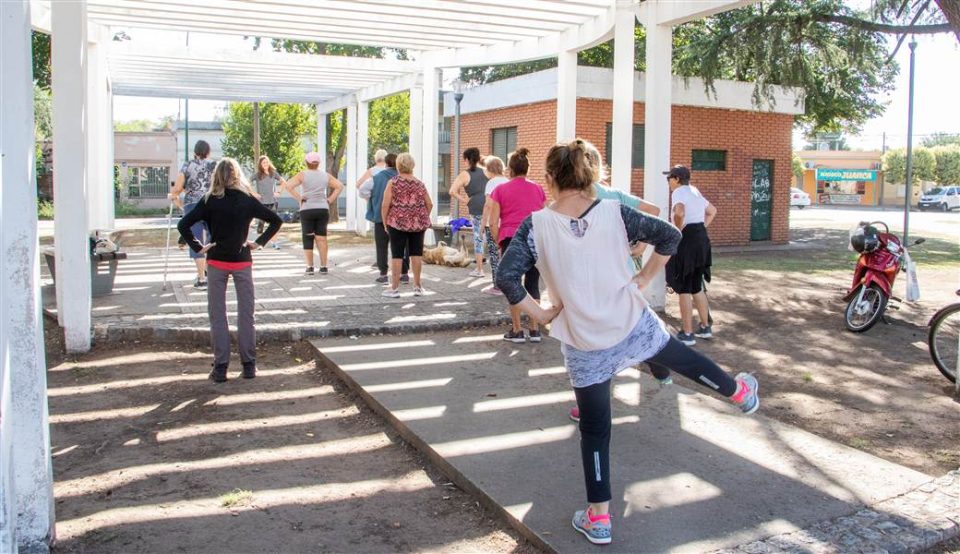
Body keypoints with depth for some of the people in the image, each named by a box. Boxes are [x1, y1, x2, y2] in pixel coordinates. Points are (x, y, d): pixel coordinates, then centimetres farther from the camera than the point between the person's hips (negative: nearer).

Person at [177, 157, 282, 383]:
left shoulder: (209, 201, -5)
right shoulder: (247, 200, -1)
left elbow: (183, 225, -12)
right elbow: (276, 220, 2)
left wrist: (198, 247, -4)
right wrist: (260, 242, 3)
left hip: (216, 262, -1)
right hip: (242, 261, 1)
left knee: (217, 315, 5)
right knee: (246, 314, 8)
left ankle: (220, 367, 5)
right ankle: (249, 365, 10)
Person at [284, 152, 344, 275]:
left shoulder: (302, 175, -3)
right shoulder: (325, 175, 7)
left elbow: (288, 186, -15)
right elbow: (339, 186, 8)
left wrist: (299, 198, -7)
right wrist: (330, 199, 5)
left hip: (307, 209, -2)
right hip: (323, 209, 2)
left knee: (308, 238, 4)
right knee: (321, 238, 7)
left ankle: (310, 267, 3)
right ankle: (323, 266, 6)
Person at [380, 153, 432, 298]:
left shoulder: (393, 183, -4)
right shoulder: (419, 183, 6)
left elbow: (385, 205, -9)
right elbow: (429, 204, 8)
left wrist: (385, 222, 1)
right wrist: (424, 218, 19)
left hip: (398, 222, -3)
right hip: (418, 223, 3)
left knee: (397, 254, 1)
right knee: (416, 253, 10)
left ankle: (395, 288, 4)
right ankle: (417, 286, 15)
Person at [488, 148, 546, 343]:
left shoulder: (501, 190, 4)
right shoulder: (538, 189, 12)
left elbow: (493, 223, -1)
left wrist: (500, 244, 8)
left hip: (512, 239, -3)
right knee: (533, 285, 11)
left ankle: (517, 331, 6)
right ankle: (535, 330, 11)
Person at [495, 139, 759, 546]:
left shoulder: (537, 226, -14)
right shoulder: (614, 213, -8)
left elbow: (506, 278, -20)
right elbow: (670, 236, -3)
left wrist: (539, 314, -8)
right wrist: (643, 279, 7)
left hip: (584, 346, -2)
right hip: (636, 327, 2)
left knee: (595, 430, 11)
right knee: (683, 357, 30)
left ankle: (598, 518, 20)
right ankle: (740, 391, 57)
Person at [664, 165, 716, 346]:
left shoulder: (679, 191, -11)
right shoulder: (694, 191, 17)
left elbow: (679, 213, -33)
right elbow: (712, 211, 30)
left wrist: (677, 232, -18)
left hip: (687, 240, -9)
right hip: (701, 238, 9)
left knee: (684, 289, -2)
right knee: (696, 287, 19)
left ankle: (687, 334, 2)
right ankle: (705, 327, 27)